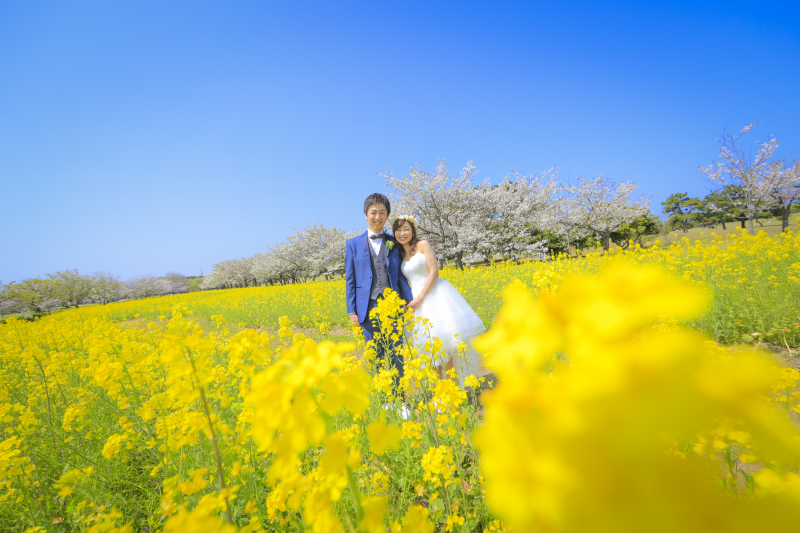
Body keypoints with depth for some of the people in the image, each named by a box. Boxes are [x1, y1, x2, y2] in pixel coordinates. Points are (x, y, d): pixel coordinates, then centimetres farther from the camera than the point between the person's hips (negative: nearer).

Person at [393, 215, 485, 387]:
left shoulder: (423, 245, -1)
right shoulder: (399, 255, 14)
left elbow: (434, 272, -10)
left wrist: (420, 297, -16)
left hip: (436, 294, -4)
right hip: (416, 298, 4)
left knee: (446, 339, -7)